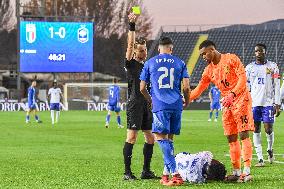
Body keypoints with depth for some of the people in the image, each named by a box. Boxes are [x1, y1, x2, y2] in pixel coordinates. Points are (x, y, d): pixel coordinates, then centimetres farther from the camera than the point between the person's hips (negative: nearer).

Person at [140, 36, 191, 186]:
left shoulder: (150, 63, 9)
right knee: (169, 138, 14)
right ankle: (167, 174, 15)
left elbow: (142, 88, 12)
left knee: (161, 137, -9)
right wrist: (187, 101, 22)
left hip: (160, 105, -3)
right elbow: (186, 87, 4)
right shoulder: (179, 63, 10)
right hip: (176, 105, 3)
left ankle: (175, 173, -24)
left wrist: (150, 101, 29)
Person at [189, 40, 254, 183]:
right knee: (231, 138, 5)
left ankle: (247, 171, -17)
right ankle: (236, 172, 9)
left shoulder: (231, 59, -9)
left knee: (243, 135, -13)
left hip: (241, 99, -7)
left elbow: (242, 77, -15)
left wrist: (233, 94, -27)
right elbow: (199, 89, 13)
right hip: (227, 105, 7)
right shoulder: (209, 70, 11)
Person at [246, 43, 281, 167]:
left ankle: (270, 149, 24)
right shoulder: (249, 68, 8)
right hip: (254, 103, 2)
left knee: (268, 129, -6)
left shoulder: (272, 66, 4)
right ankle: (260, 159, 2)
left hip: (268, 102, -2)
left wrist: (277, 104, -3)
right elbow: (246, 87, 10)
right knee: (256, 130, 0)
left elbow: (276, 87, 3)